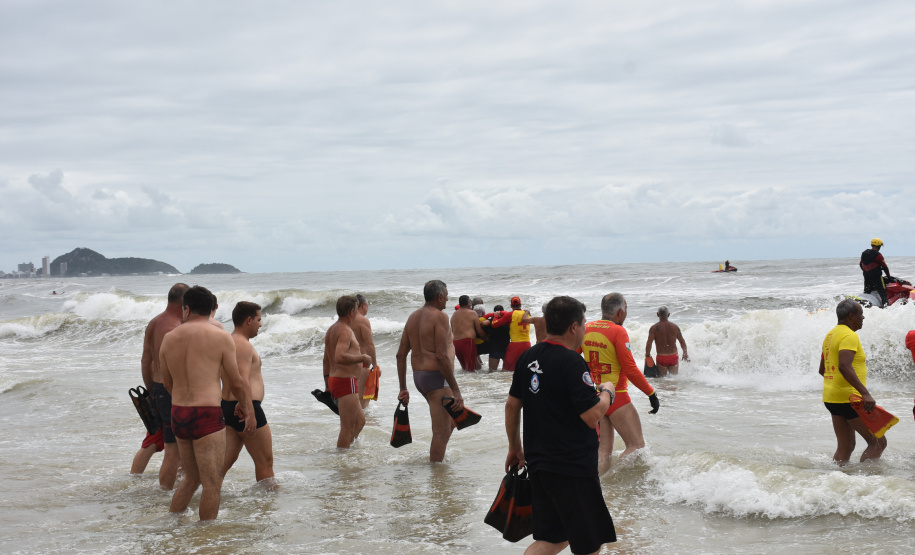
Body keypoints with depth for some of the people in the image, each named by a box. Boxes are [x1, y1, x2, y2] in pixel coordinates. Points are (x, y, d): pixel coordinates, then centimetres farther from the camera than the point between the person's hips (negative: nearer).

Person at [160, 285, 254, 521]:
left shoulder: (169, 338, 7)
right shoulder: (221, 338, -5)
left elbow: (168, 383, 15)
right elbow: (236, 382, 1)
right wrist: (246, 406, 18)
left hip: (177, 414, 6)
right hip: (207, 416, -6)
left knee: (191, 478, 22)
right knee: (212, 484, 1)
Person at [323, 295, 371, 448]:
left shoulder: (332, 329, 15)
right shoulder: (345, 331, -16)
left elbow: (326, 360, 21)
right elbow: (340, 357, -31)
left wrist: (328, 385, 26)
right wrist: (362, 358, -18)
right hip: (346, 382, -10)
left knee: (360, 421, 19)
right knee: (348, 428, -5)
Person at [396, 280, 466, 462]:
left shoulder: (413, 316, 13)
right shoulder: (440, 316, -13)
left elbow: (401, 354, 12)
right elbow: (441, 356, -21)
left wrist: (403, 388, 16)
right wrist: (456, 390, -19)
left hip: (418, 376, 9)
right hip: (437, 377, -9)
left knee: (451, 419, 26)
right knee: (441, 433, -4)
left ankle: (435, 457, 29)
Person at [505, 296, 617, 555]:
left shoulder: (528, 357, 7)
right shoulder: (571, 362, -19)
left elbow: (512, 404, 15)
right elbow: (592, 416, -21)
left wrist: (514, 447, 26)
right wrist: (606, 392, -1)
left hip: (538, 463, 8)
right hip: (572, 467, -8)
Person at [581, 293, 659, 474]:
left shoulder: (586, 329, 6)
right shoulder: (618, 331, -13)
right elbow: (630, 369, -16)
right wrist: (651, 393, -9)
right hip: (616, 397, -7)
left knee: (604, 450, 10)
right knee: (637, 445, -2)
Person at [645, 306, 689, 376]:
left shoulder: (654, 328, -7)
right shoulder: (675, 327, 0)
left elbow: (649, 343, -14)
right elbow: (682, 342, 9)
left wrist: (647, 356, -1)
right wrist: (685, 353, 23)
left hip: (661, 357, -2)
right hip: (674, 357, 2)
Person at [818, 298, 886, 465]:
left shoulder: (830, 335, 15)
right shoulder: (849, 335, -14)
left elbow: (822, 370, 24)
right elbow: (844, 366, -30)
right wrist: (865, 393, -35)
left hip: (831, 398, 10)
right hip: (849, 399, -10)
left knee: (845, 448, 13)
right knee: (878, 442, -1)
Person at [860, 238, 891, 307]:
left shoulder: (864, 253, 7)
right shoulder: (877, 255, -13)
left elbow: (861, 265, 17)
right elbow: (884, 266, -8)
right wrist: (888, 276, 4)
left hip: (866, 276, 7)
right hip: (876, 277, -7)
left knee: (867, 292, 18)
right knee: (882, 291, -6)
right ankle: (884, 303, -16)